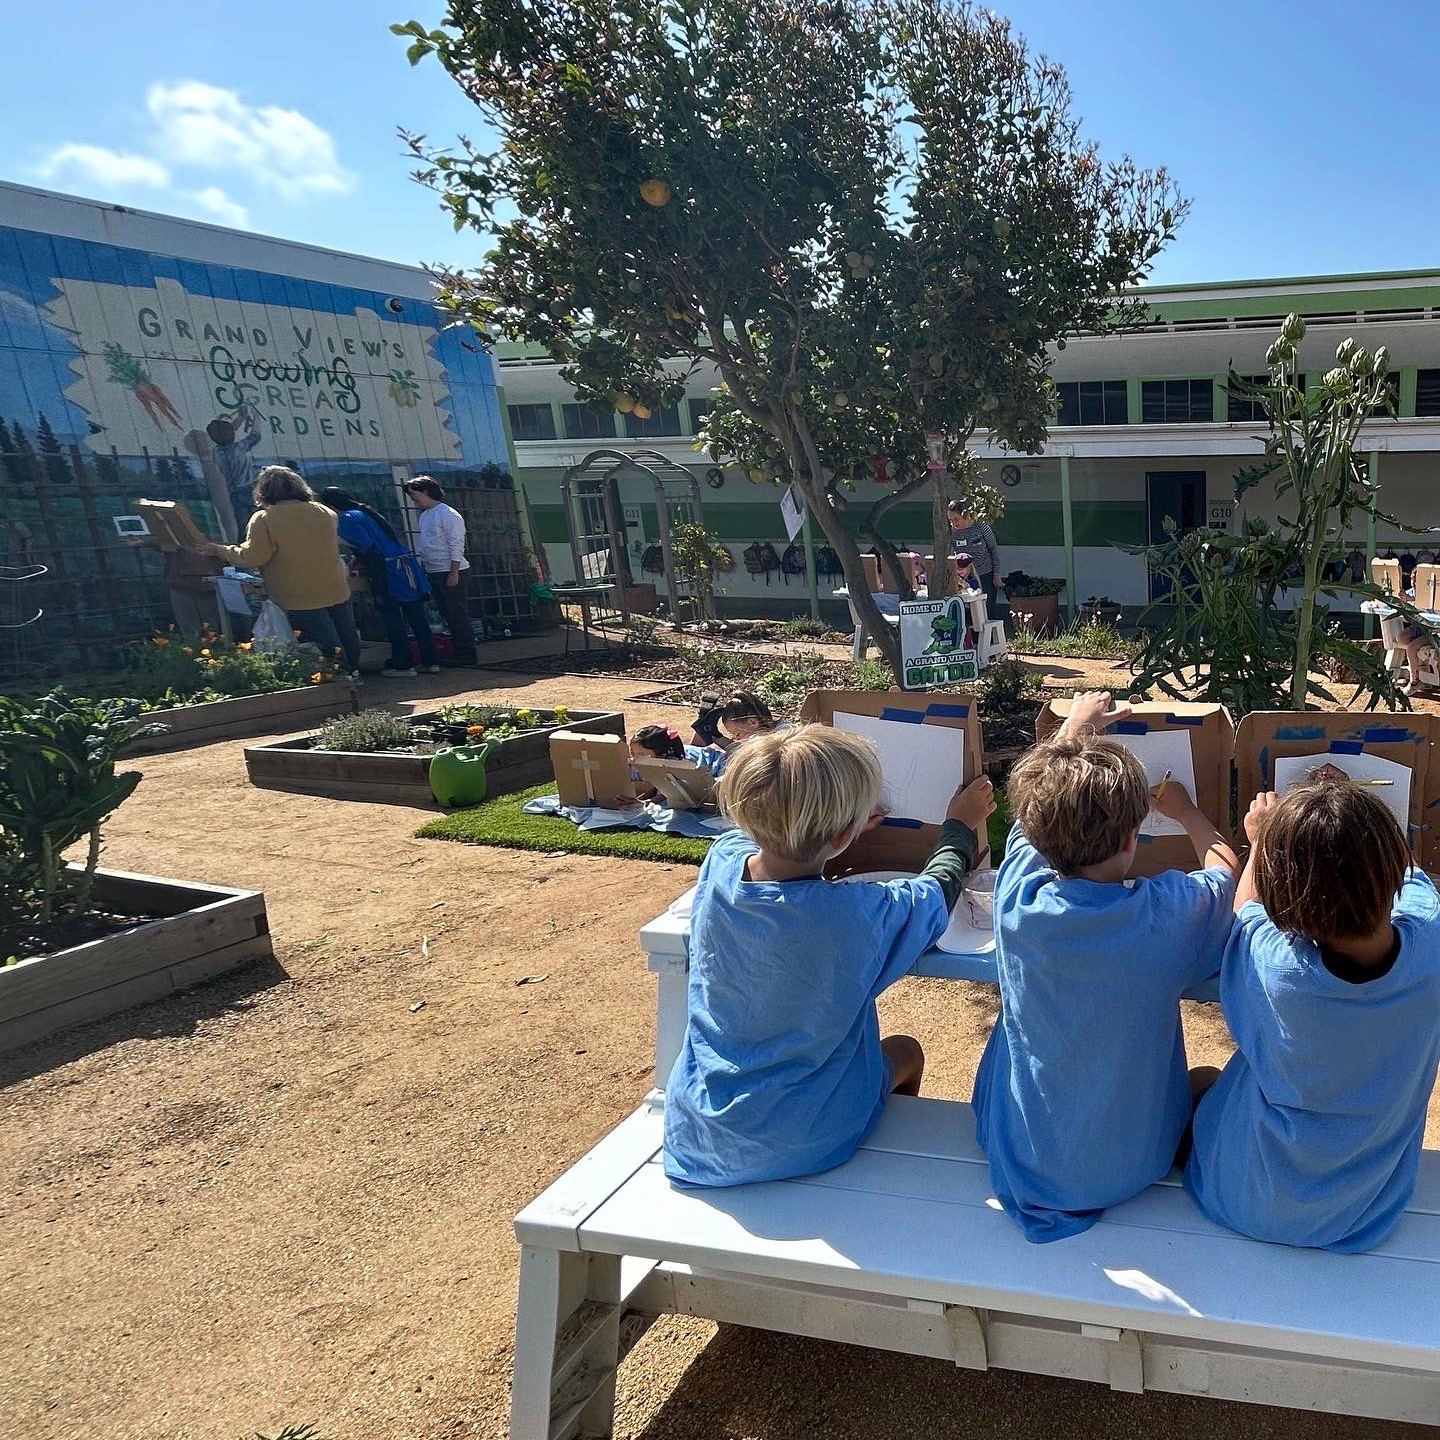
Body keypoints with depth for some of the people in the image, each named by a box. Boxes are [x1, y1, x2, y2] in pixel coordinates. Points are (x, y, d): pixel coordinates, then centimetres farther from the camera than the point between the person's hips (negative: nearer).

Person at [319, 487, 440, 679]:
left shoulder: (348, 519, -5)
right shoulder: (367, 511, 21)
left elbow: (366, 547, -15)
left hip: (388, 573, -8)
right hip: (408, 567, 8)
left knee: (392, 620, 2)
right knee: (417, 617, 9)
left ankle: (403, 665, 6)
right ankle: (431, 662, 12)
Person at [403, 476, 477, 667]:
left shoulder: (448, 515, -12)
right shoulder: (424, 515, 15)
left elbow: (456, 546, -16)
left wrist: (453, 573, -20)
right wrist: (423, 567, 15)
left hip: (450, 572, -9)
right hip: (433, 572, 9)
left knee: (458, 614, -5)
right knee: (447, 614, 11)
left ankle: (467, 654, 0)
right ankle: (459, 652, 16)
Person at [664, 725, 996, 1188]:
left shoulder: (722, 861, -17)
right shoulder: (855, 915, -30)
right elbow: (937, 892, -7)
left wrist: (832, 827, 23)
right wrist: (960, 828, 12)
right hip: (796, 1145, -4)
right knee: (906, 1052, 26)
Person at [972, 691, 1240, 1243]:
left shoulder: (1017, 899, -22)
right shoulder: (1169, 915, -27)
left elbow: (1039, 807, 1)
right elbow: (1227, 872, 0)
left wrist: (1074, 725, 17)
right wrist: (1187, 813, 19)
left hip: (1016, 1158, 1)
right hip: (1130, 1169, -1)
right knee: (1208, 1080, 27)